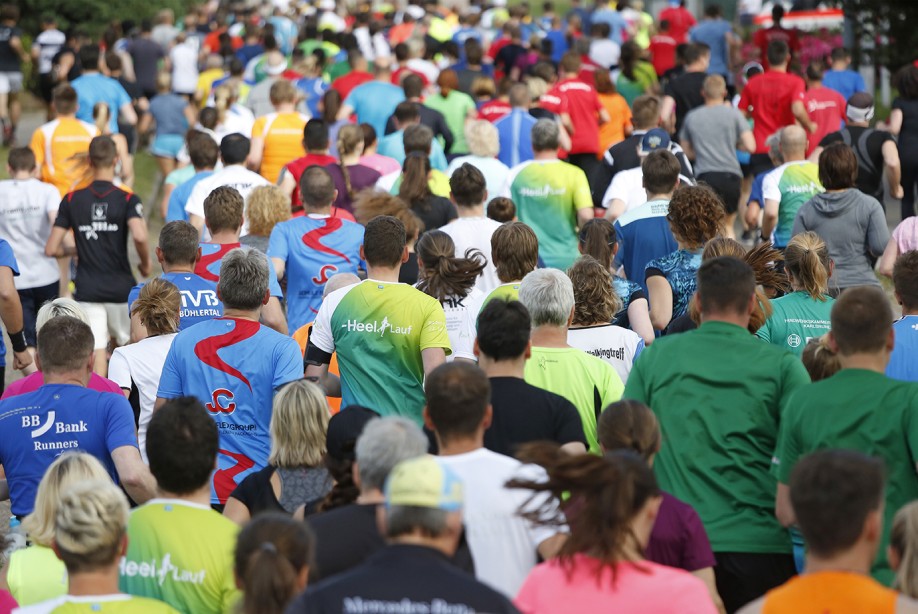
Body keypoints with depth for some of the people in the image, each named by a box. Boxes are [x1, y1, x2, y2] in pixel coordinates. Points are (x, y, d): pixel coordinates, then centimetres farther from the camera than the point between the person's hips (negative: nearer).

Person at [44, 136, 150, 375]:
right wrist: (146, 263, -6)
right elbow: (139, 236, -25)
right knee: (126, 345, 19)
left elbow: (51, 249, 0)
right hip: (121, 289, -1)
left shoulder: (71, 200, 1)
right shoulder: (128, 200, -7)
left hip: (87, 291, 1)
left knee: (96, 355, -2)